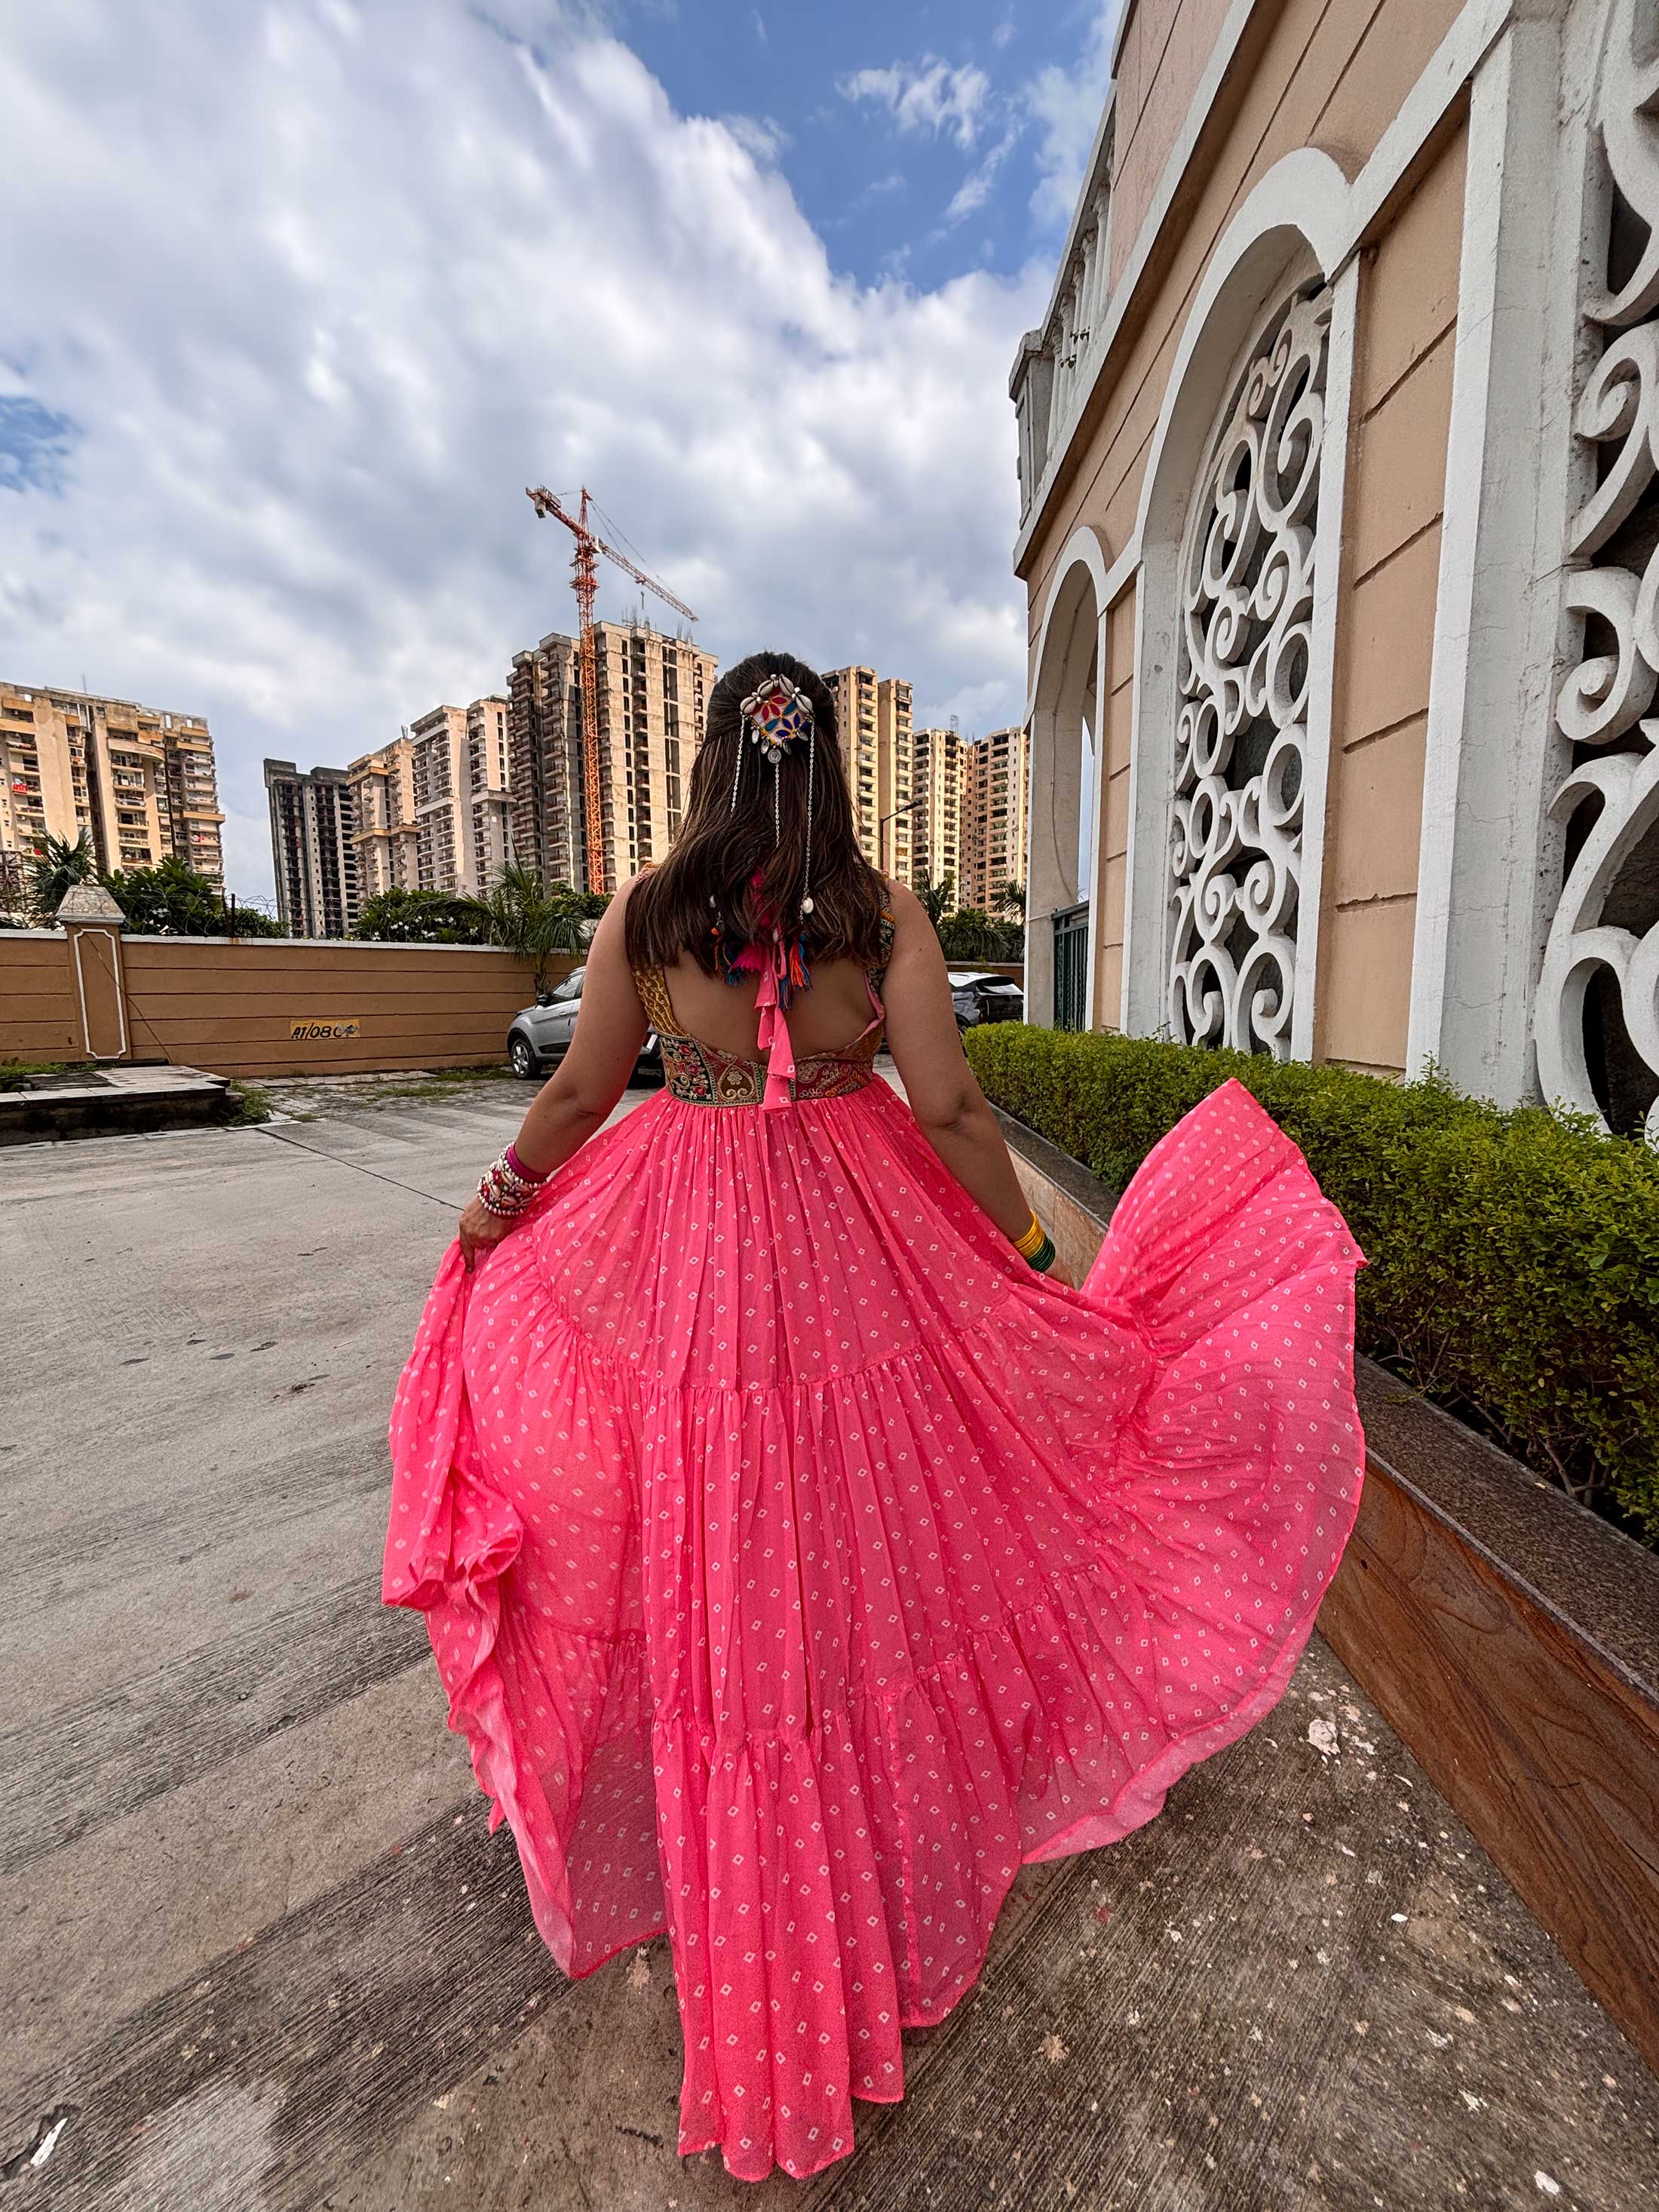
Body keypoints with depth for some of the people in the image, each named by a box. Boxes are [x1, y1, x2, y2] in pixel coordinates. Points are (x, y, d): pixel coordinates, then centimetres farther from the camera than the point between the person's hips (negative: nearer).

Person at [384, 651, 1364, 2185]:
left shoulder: (644, 911, -2)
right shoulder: (882, 914, -5)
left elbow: (580, 1095, 3)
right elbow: (952, 1110, -10)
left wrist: (501, 1193, 20)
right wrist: (1033, 1252, 1)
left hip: (682, 1257, 1)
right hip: (857, 1258, 0)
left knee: (718, 1573, 19)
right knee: (866, 1547, 21)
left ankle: (742, 1891, 44)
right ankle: (884, 1876, 47)